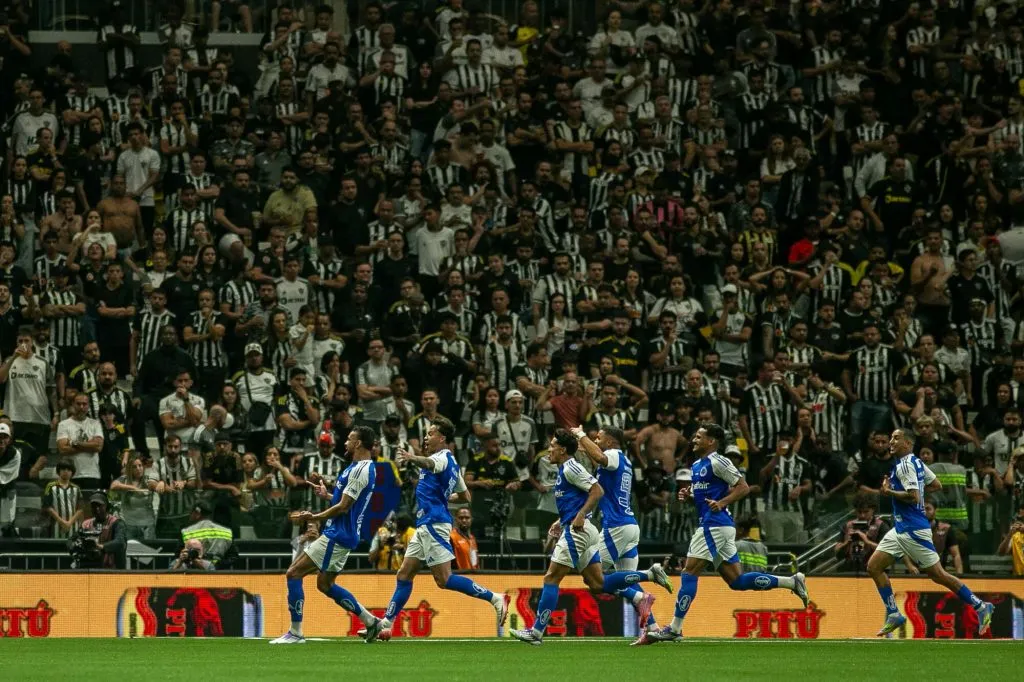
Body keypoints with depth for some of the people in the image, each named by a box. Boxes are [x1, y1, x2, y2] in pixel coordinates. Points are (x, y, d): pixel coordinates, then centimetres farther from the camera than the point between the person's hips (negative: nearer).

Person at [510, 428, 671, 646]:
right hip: (584, 531, 10)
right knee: (597, 583, 6)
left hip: (577, 531, -10)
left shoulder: (571, 468, -11)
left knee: (551, 579, -8)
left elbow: (597, 491, -19)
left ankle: (536, 632, -8)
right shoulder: (564, 470, 19)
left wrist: (580, 515, -24)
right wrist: (560, 522, 22)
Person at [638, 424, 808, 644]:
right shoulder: (697, 465, 19)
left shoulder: (717, 462, -9)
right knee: (736, 580, 8)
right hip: (711, 525, 10)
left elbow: (743, 487, -12)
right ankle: (792, 582, 10)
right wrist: (688, 495, 11)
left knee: (689, 573, -11)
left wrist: (721, 503, -22)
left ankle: (675, 628, -12)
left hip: (715, 525, -10)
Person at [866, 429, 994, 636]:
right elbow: (937, 485, 19)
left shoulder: (905, 465, -16)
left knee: (938, 575, -4)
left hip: (913, 530, -10)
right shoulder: (916, 462, 13)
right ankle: (893, 615, 6)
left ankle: (980, 607, 5)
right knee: (874, 567, 4)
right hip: (901, 528, 10)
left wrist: (889, 492, -13)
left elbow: (914, 497, -25)